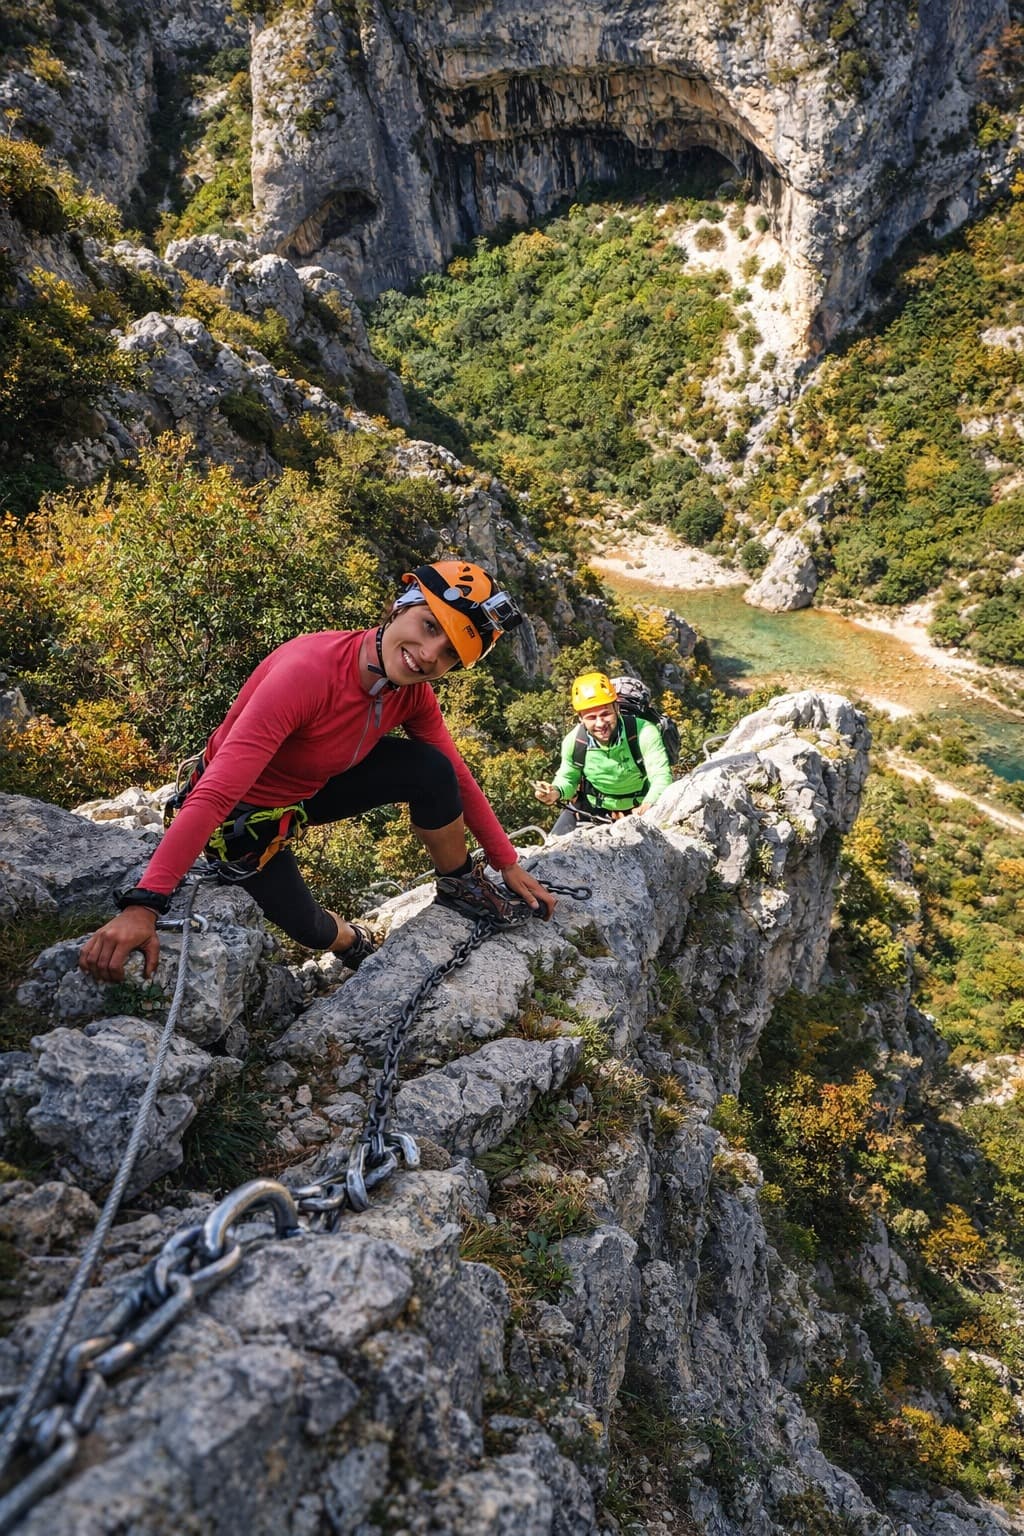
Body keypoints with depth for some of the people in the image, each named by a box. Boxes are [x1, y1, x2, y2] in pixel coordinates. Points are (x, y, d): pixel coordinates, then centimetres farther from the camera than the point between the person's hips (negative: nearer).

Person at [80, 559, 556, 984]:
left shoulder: (412, 692, -17)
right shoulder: (308, 672, -39)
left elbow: (458, 779, -3)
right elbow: (216, 793, -44)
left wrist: (509, 865, -3)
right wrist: (143, 905, -50)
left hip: (314, 790, 5)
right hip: (248, 812, -4)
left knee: (431, 770, -17)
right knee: (306, 926, -1)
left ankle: (459, 884, 8)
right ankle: (355, 943, 38)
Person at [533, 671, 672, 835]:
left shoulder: (644, 733, -29)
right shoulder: (574, 741, -18)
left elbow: (662, 777, -33)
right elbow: (568, 778, -3)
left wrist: (649, 805, -53)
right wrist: (556, 792, -27)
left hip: (638, 811, -2)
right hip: (590, 809, 2)